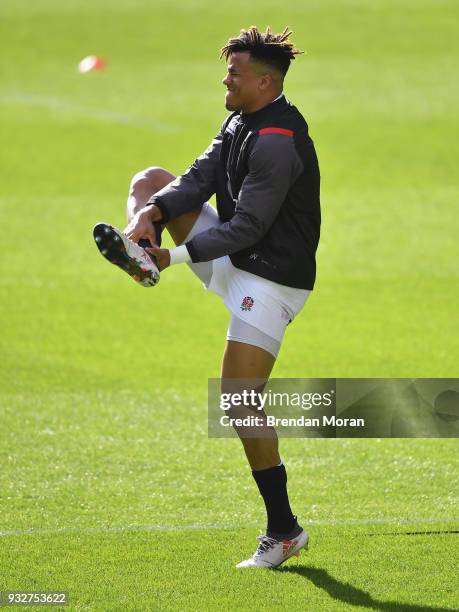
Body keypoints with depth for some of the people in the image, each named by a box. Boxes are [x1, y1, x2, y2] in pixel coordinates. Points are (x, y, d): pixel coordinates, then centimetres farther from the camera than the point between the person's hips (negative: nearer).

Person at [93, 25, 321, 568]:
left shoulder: (277, 143, -23)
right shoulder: (240, 123, 7)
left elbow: (246, 228, -25)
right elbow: (200, 178, 4)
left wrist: (176, 256, -23)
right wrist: (152, 214, -15)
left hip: (271, 278, -10)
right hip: (235, 260, 10)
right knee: (151, 179, 15)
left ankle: (284, 531, -8)